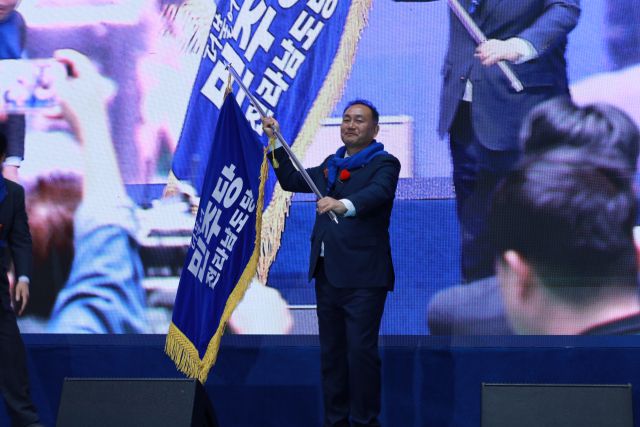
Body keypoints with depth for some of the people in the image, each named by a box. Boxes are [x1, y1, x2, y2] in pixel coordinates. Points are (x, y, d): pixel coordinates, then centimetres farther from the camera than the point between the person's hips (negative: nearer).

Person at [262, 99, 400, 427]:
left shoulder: (384, 164, -3)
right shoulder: (330, 165, 19)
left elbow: (378, 193, -23)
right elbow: (291, 181, 28)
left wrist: (344, 205, -42)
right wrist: (275, 142, 21)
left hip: (363, 276, -7)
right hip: (327, 273, 7)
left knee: (361, 350, -10)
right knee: (330, 352, 10)